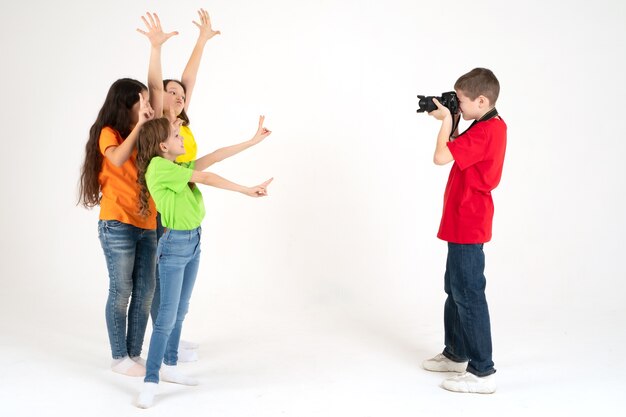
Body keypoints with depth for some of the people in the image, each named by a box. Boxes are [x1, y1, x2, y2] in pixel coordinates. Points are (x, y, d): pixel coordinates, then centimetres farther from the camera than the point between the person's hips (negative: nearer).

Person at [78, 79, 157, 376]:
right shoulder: (108, 133, -2)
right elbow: (118, 159, -24)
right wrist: (138, 126, -20)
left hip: (147, 224, 6)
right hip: (118, 225, -6)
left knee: (145, 291, 4)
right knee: (121, 292, -1)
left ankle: (134, 353, 15)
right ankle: (119, 357, 10)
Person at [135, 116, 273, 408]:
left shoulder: (178, 167, 9)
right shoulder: (158, 166, -16)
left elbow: (213, 157, 7)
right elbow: (207, 179, -15)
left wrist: (253, 140, 7)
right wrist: (247, 191, -12)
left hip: (193, 242, 9)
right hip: (174, 245, -9)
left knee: (180, 311, 16)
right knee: (167, 316, -7)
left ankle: (169, 367, 30)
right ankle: (150, 383, 1)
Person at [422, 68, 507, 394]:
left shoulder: (486, 131, -21)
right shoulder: (491, 126, 11)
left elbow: (441, 156, -27)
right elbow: (458, 151, 18)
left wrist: (447, 121, -13)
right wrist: (448, 121, 7)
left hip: (467, 226, -11)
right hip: (463, 223, 11)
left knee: (467, 294, -6)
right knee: (455, 289, 20)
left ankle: (482, 372, 1)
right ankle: (456, 354, 35)